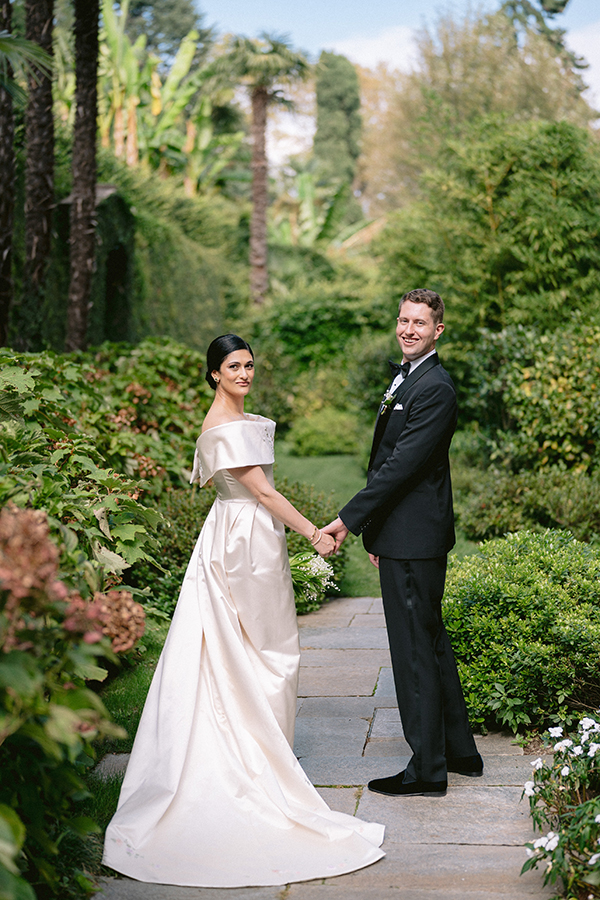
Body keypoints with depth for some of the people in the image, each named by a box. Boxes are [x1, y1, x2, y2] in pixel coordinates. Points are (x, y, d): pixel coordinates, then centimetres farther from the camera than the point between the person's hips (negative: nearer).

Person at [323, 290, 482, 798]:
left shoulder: (435, 388, -17)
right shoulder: (405, 378, 16)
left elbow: (400, 465, -22)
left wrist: (349, 519, -19)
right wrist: (375, 531, 19)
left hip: (414, 539, -11)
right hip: (406, 535, 11)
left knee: (415, 650, -3)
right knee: (432, 642, 18)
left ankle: (427, 770, 8)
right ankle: (459, 750, 30)